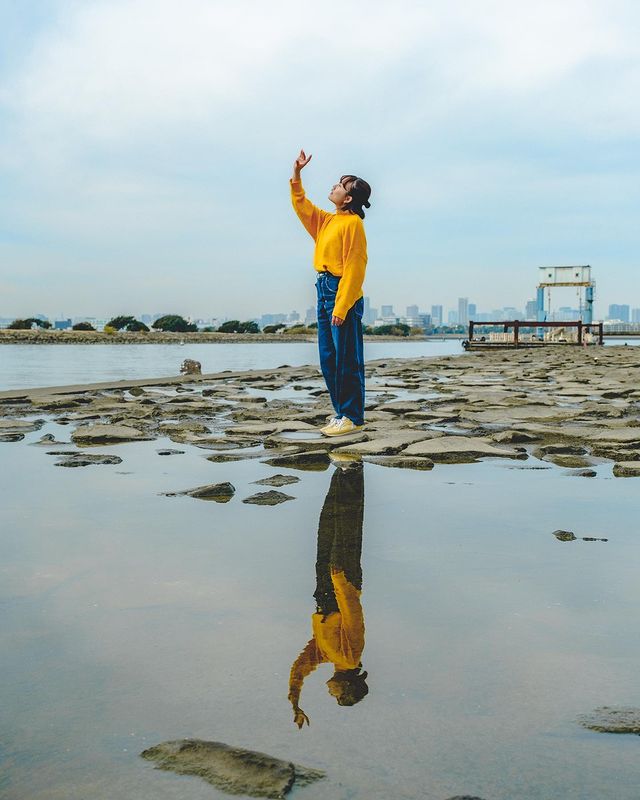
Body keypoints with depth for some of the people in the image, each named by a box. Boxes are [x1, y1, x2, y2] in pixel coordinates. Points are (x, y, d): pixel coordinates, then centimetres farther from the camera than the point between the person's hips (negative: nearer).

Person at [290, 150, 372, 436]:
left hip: (343, 295, -9)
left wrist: (341, 307, -20)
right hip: (324, 291, 9)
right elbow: (301, 205, 30)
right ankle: (340, 412, 18)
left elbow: (354, 268, -16)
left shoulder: (352, 223, -9)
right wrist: (297, 175, 17)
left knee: (346, 360, -6)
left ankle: (353, 417, 0)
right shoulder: (327, 220, 16)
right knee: (328, 359, 10)